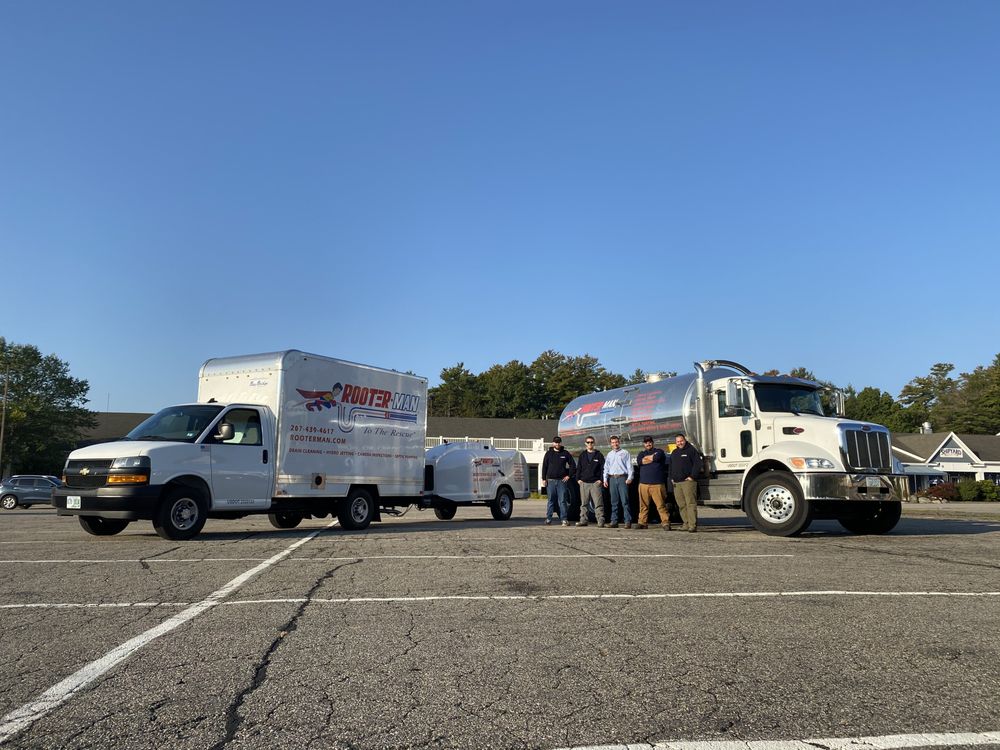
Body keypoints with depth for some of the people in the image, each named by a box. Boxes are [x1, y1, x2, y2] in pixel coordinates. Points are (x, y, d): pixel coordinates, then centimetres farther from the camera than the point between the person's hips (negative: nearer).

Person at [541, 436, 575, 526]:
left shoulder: (565, 453, 7)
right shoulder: (549, 453, 8)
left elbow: (572, 465, 11)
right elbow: (544, 467, 7)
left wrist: (569, 475, 2)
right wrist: (543, 479, 0)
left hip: (562, 480, -1)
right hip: (550, 480, 1)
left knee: (562, 501, -3)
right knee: (551, 500, 4)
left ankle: (564, 519, -1)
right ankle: (548, 519, 9)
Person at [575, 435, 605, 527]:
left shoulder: (599, 455, 5)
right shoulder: (582, 455, 14)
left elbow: (603, 468, 2)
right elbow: (578, 468, 15)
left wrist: (601, 480, -7)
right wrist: (578, 479, 4)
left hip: (595, 483, -3)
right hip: (584, 483, 4)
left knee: (598, 504, -8)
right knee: (583, 503, 7)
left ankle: (601, 521, -8)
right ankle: (583, 520, 13)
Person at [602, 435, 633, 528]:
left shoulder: (625, 453, 6)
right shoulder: (609, 454, 19)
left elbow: (629, 466, 0)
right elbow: (606, 467, 20)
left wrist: (629, 477, -10)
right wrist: (605, 479, 11)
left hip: (622, 478, -4)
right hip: (612, 478, 4)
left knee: (624, 501, -9)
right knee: (614, 502, 5)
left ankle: (628, 521, -9)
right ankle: (614, 521, 9)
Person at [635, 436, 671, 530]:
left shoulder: (659, 451, 11)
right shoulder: (641, 454, 21)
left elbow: (657, 457, -13)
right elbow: (639, 461, -2)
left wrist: (646, 458, 3)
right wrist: (652, 457, -2)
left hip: (657, 484, -3)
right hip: (644, 483, 3)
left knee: (661, 504, -8)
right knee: (643, 505, 3)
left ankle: (665, 522, -5)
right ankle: (642, 522, 10)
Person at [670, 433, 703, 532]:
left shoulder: (691, 450, 1)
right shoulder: (674, 453, 21)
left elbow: (698, 464, -6)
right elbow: (671, 467, 28)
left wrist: (692, 476, -10)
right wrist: (671, 478, 15)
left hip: (688, 481, -7)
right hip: (676, 483, 7)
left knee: (691, 503, -11)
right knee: (681, 505, 6)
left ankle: (693, 525, -13)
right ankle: (686, 524, 11)